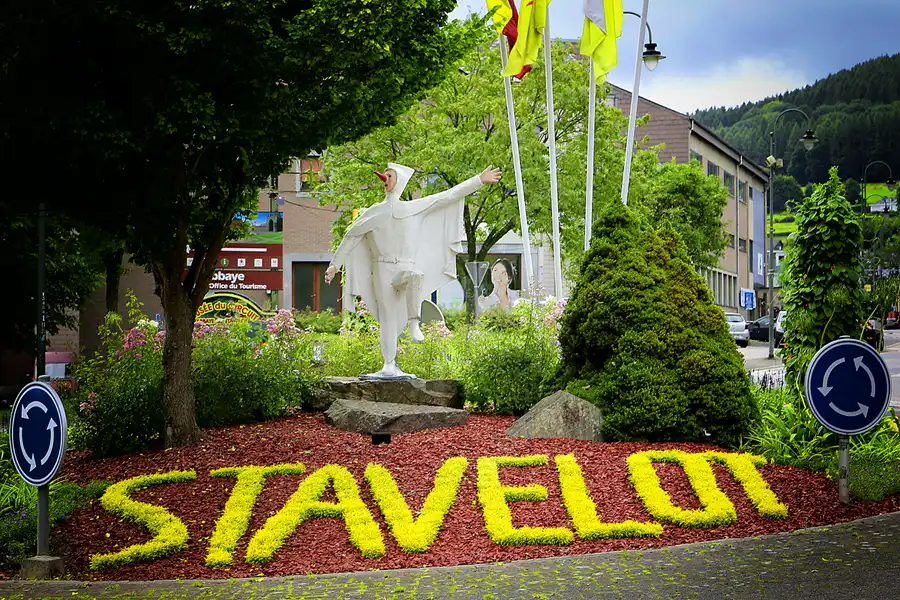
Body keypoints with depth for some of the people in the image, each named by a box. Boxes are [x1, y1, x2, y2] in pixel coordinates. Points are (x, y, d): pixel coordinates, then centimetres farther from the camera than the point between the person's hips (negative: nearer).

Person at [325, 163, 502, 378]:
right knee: (387, 319, -3)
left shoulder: (413, 208, 8)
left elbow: (448, 197, 6)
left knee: (415, 275, -38)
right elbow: (350, 237, 17)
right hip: (383, 269, 1)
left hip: (406, 267, -1)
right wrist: (334, 264, 14)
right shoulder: (373, 213, 11)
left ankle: (414, 324, -27)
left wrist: (479, 180, 3)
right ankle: (389, 367, 3)